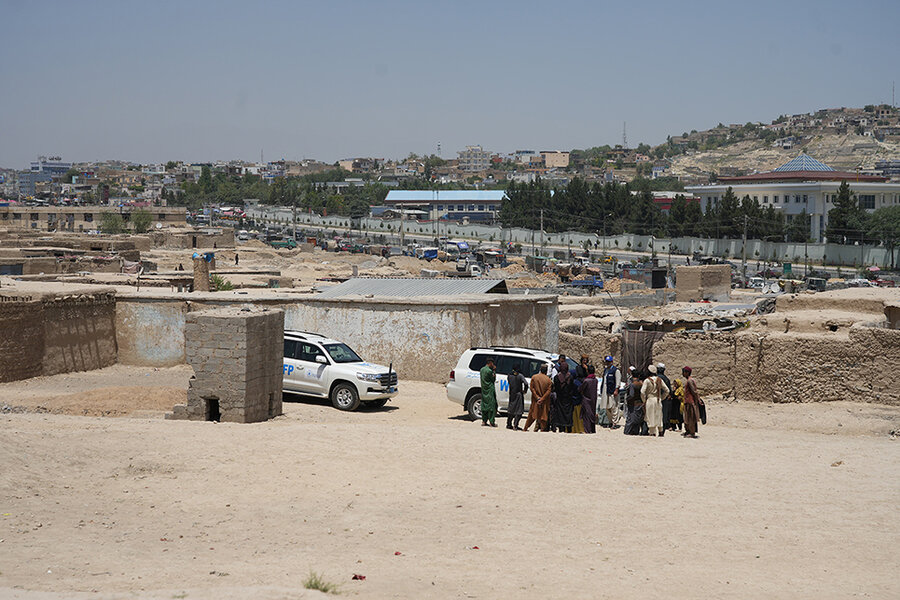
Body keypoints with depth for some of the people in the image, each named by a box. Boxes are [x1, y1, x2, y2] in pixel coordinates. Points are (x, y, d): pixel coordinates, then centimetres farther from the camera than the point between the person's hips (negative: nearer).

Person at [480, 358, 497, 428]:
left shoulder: (482, 369, 8)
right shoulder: (489, 371, -18)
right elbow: (493, 379, -8)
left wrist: (493, 370, 8)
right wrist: (494, 372, 0)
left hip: (483, 390, 8)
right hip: (490, 390, -8)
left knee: (484, 405, 12)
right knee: (492, 405, -3)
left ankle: (484, 421, 12)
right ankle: (492, 422, -4)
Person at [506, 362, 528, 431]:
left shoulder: (509, 376, 0)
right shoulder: (520, 376, -13)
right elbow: (526, 383, -21)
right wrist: (524, 391, -6)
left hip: (511, 395, 5)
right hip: (519, 394, -5)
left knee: (511, 409, 17)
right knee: (519, 410, 1)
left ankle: (509, 424, 23)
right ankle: (515, 426, -6)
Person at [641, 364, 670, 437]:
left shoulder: (647, 380, -10)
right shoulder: (659, 380, 3)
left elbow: (642, 392, -16)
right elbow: (667, 390, 6)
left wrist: (644, 401, -3)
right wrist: (661, 397, 14)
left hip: (650, 400, -4)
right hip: (658, 401, 4)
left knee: (650, 417, 1)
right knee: (659, 416, 13)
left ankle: (652, 433, 0)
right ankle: (660, 432, 17)